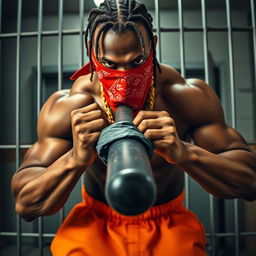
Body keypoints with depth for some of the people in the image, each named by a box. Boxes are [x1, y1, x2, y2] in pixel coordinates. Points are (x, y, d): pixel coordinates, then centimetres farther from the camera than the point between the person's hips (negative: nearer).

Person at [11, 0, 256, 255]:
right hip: (96, 224, 0)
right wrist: (75, 159, -39)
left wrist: (185, 153, -40)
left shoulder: (189, 97, -19)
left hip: (169, 225, 1)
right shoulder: (66, 106, -19)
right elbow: (25, 204, -18)